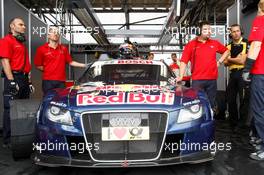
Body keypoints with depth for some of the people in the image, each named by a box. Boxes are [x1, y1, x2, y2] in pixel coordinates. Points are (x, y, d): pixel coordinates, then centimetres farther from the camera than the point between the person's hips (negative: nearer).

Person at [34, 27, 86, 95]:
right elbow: (38, 65, 5)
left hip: (61, 81, 3)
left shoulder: (63, 48, 13)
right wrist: (47, 70, -2)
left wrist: (84, 65, 9)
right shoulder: (42, 49, 1)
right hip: (48, 81, -3)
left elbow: (70, 62, 15)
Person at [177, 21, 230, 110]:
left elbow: (226, 51, 26)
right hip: (197, 80, -3)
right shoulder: (191, 44, 1)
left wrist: (220, 61, 11)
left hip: (212, 79, 3)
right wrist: (181, 76, -12)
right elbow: (184, 61, -3)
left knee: (211, 104, 10)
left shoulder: (215, 43, 10)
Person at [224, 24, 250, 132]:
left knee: (244, 99, -4)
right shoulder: (228, 47, 14)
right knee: (230, 99, 9)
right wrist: (236, 59, -9)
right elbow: (226, 63, 7)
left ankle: (241, 123, 7)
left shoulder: (246, 44, -4)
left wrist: (230, 59, 2)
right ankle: (233, 123, 22)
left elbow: (242, 61, -12)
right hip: (233, 74, 6)